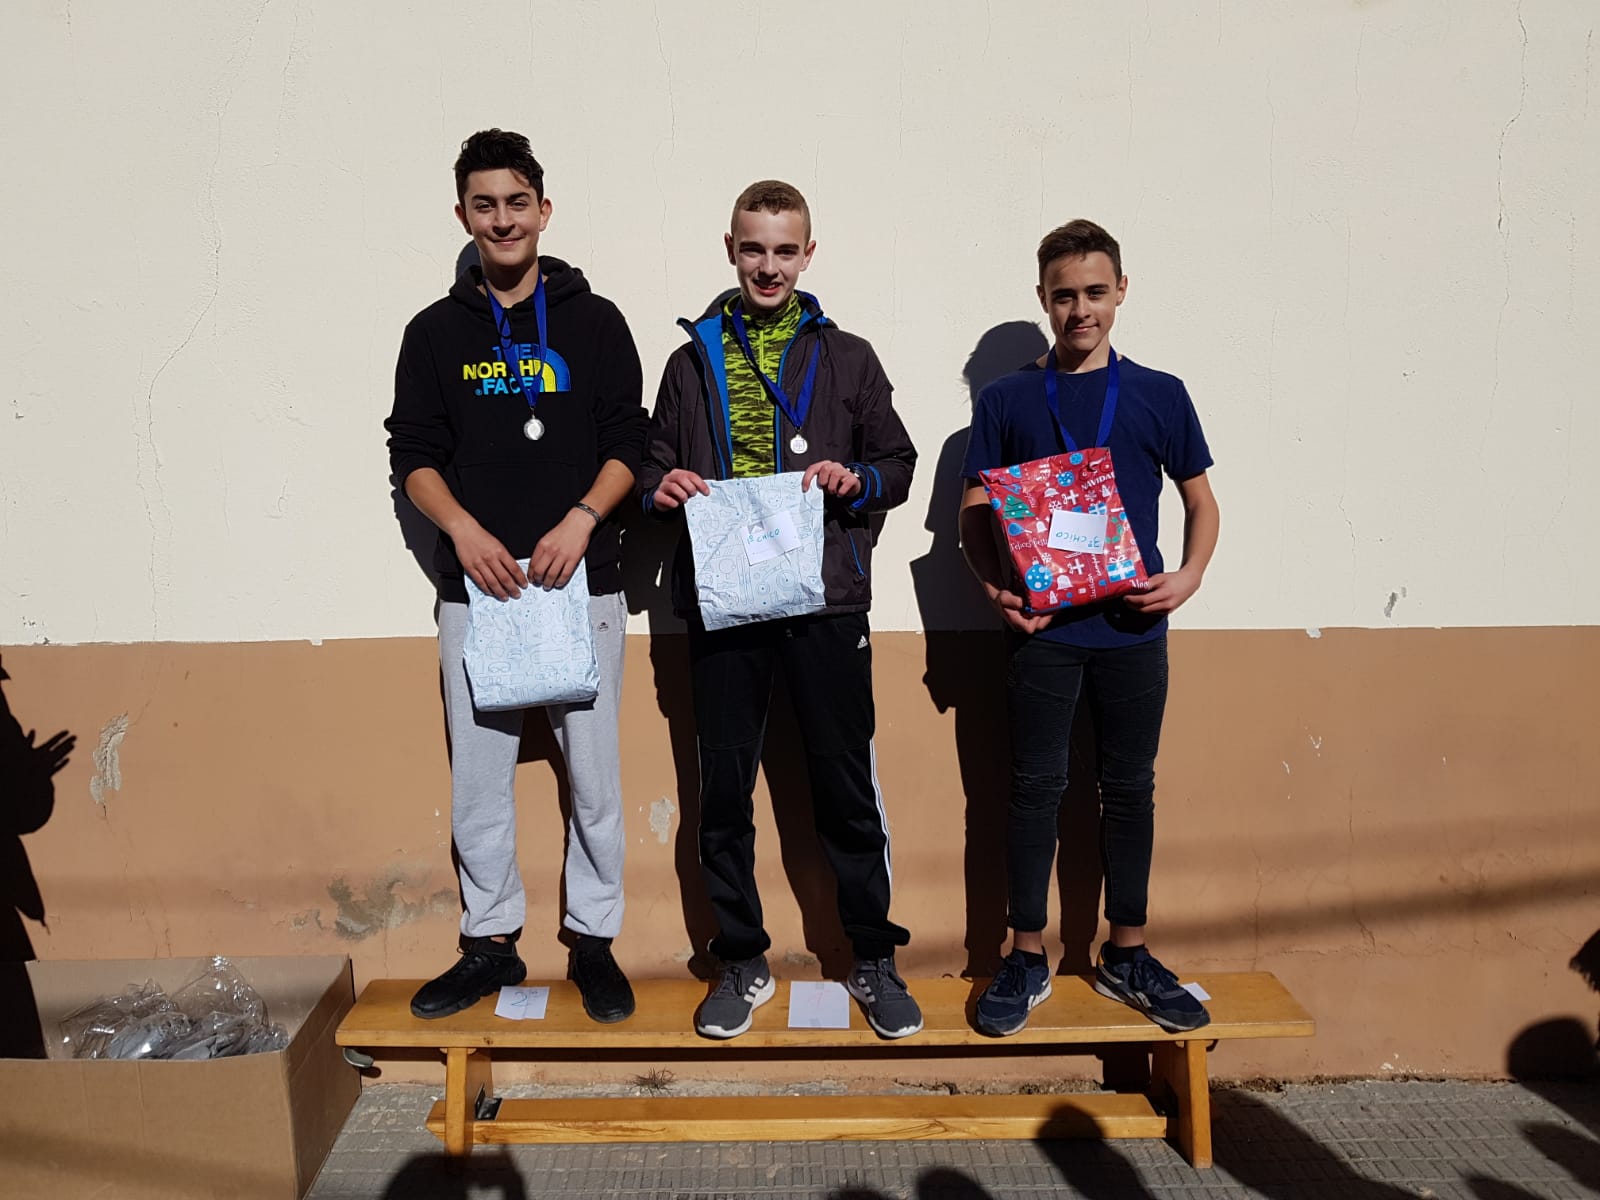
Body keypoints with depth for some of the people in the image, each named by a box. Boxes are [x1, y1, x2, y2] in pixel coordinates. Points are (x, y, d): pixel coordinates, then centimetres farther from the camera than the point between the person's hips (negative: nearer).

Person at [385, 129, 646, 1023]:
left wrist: (581, 521, -14)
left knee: (593, 771, 3)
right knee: (478, 773, 7)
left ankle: (595, 941, 19)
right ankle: (492, 942, 23)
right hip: (475, 583, 2)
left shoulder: (595, 321, 5)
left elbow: (630, 443, 2)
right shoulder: (437, 331, 10)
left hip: (582, 581, -1)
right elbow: (413, 453, 7)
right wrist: (463, 530, -10)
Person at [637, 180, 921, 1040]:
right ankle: (742, 963, 22)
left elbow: (898, 462, 12)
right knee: (724, 790, 6)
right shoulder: (691, 362, 13)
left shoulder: (847, 358, 10)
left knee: (847, 786, 5)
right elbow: (654, 467, 17)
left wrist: (855, 479, -9)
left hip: (826, 601, -1)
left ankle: (872, 959, 21)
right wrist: (661, 489, -6)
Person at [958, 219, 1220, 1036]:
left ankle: (1126, 955, 23)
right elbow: (972, 513, 6)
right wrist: (994, 585, -11)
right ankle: (1027, 960, 16)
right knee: (1037, 786, 3)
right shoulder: (1006, 399, 5)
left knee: (1130, 787, 9)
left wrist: (1189, 576, -7)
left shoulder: (1159, 395, 6)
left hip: (1132, 625, 1)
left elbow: (1201, 502, 11)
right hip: (1041, 625, -1)